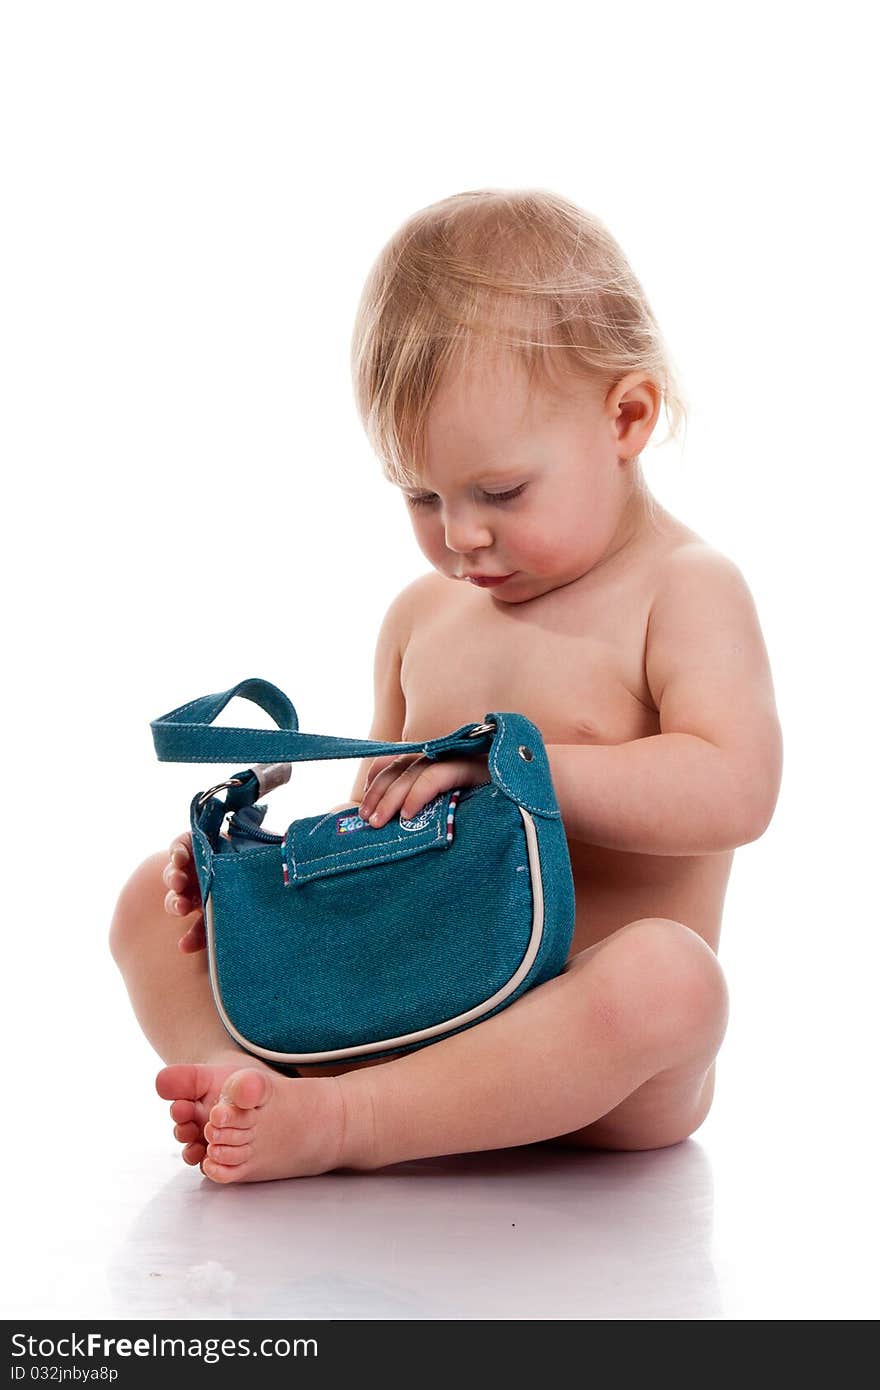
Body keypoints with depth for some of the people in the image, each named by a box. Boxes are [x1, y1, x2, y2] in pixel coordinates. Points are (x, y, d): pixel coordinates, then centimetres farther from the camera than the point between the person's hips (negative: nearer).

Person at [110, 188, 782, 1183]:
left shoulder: (684, 592, -4)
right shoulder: (421, 616, 14)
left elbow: (733, 791, -20)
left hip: (582, 1051, -5)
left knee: (667, 977, -40)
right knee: (155, 902, 0)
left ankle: (338, 1121, -38)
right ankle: (236, 1075, -28)